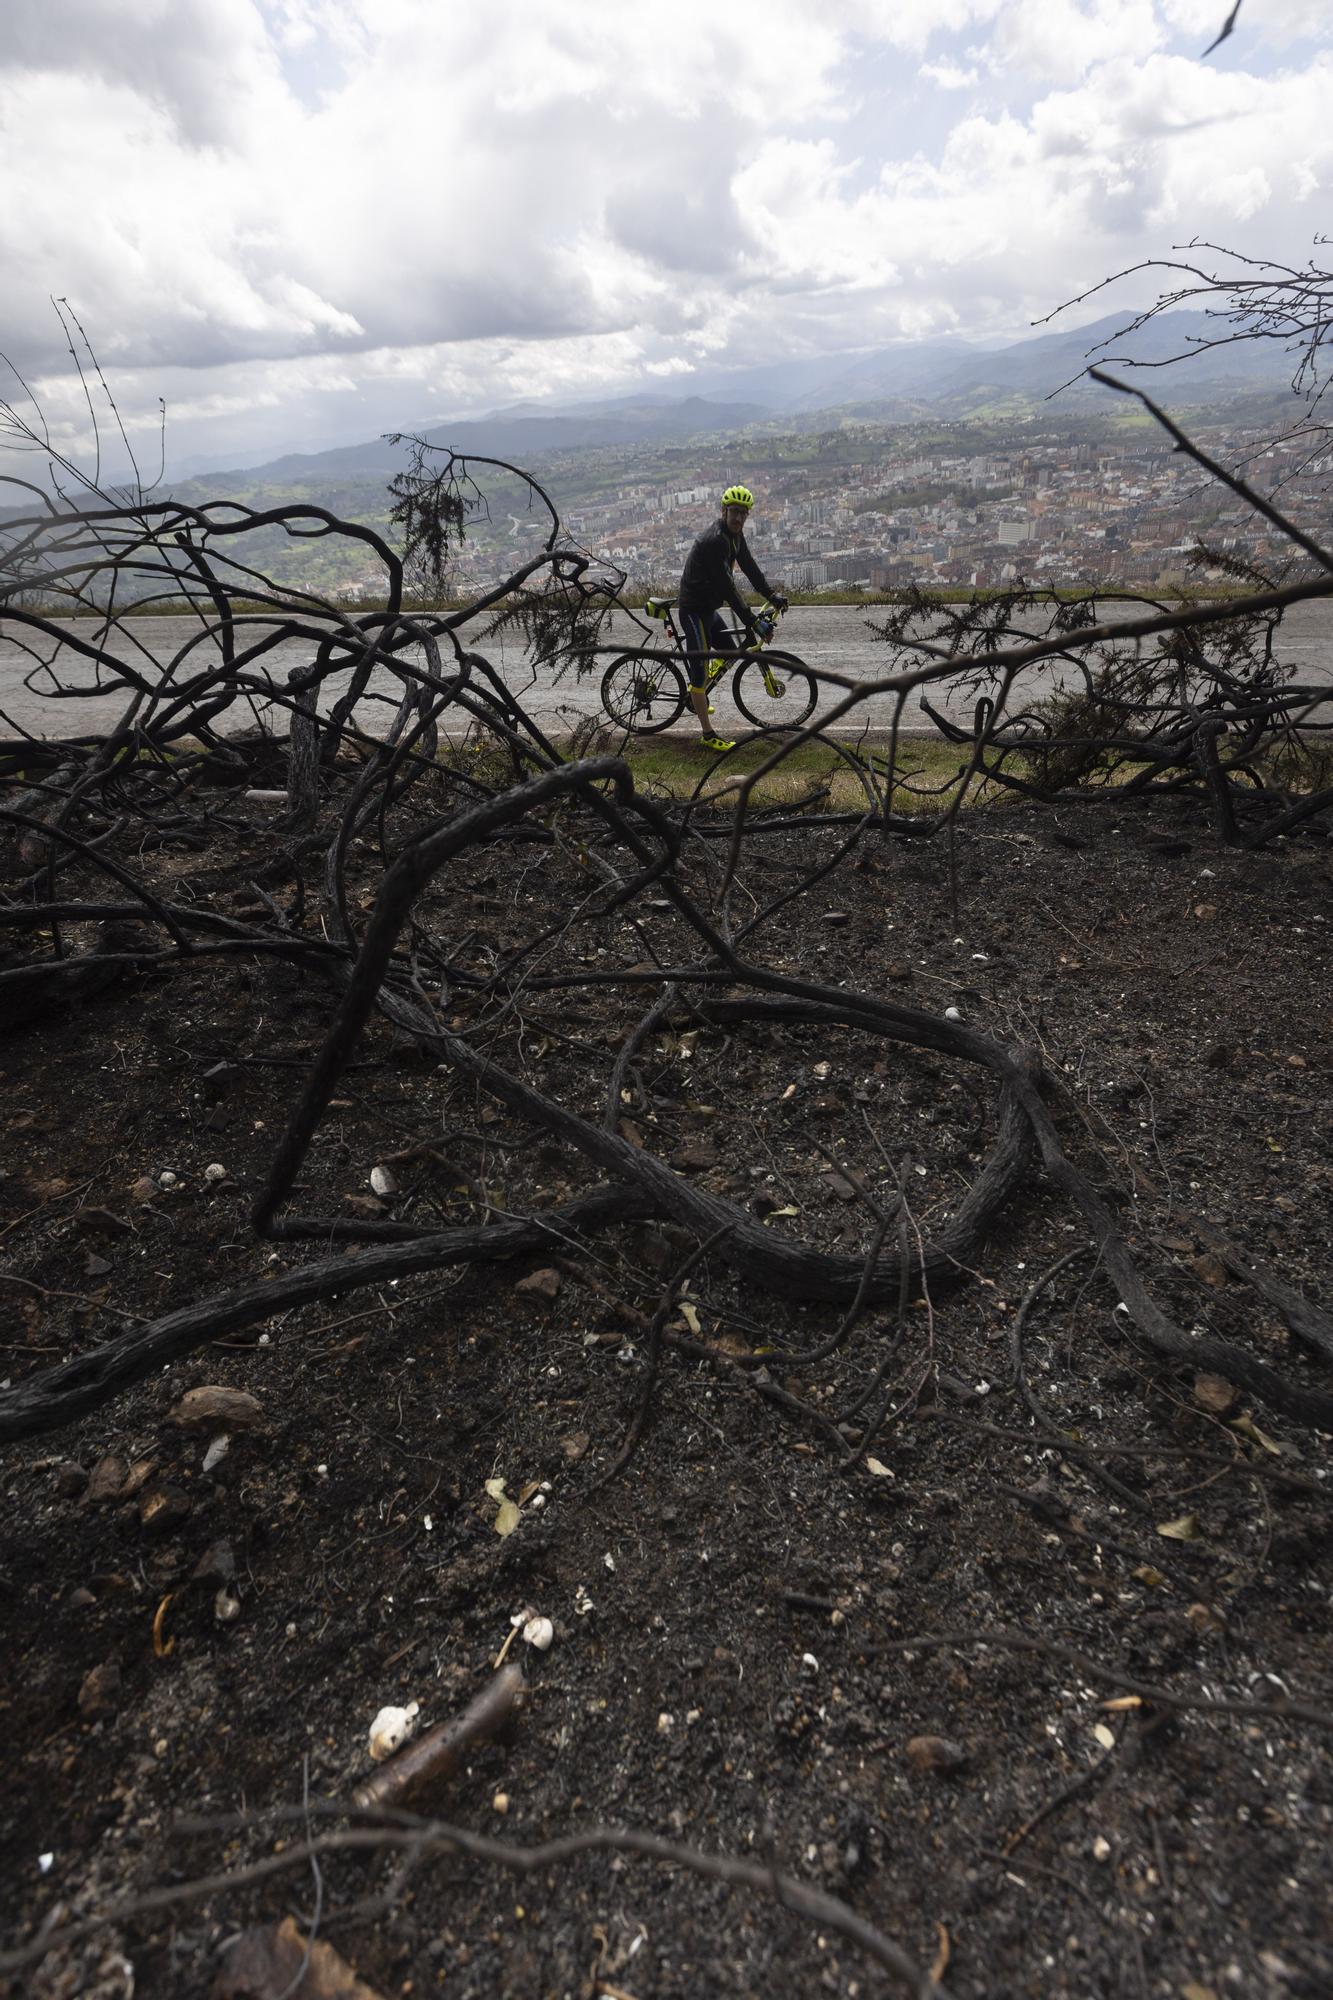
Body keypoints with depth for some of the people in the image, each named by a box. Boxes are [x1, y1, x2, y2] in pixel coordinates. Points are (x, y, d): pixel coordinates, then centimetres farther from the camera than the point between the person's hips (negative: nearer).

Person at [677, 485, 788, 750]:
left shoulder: (735, 535, 6)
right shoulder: (714, 540, -25)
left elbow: (749, 566, 8)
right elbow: (726, 586, -29)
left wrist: (772, 594, -5)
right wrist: (750, 621, -30)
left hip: (709, 607, 10)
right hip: (694, 610, -10)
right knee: (701, 671, -7)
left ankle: (696, 695, 39)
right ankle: (708, 736, -3)